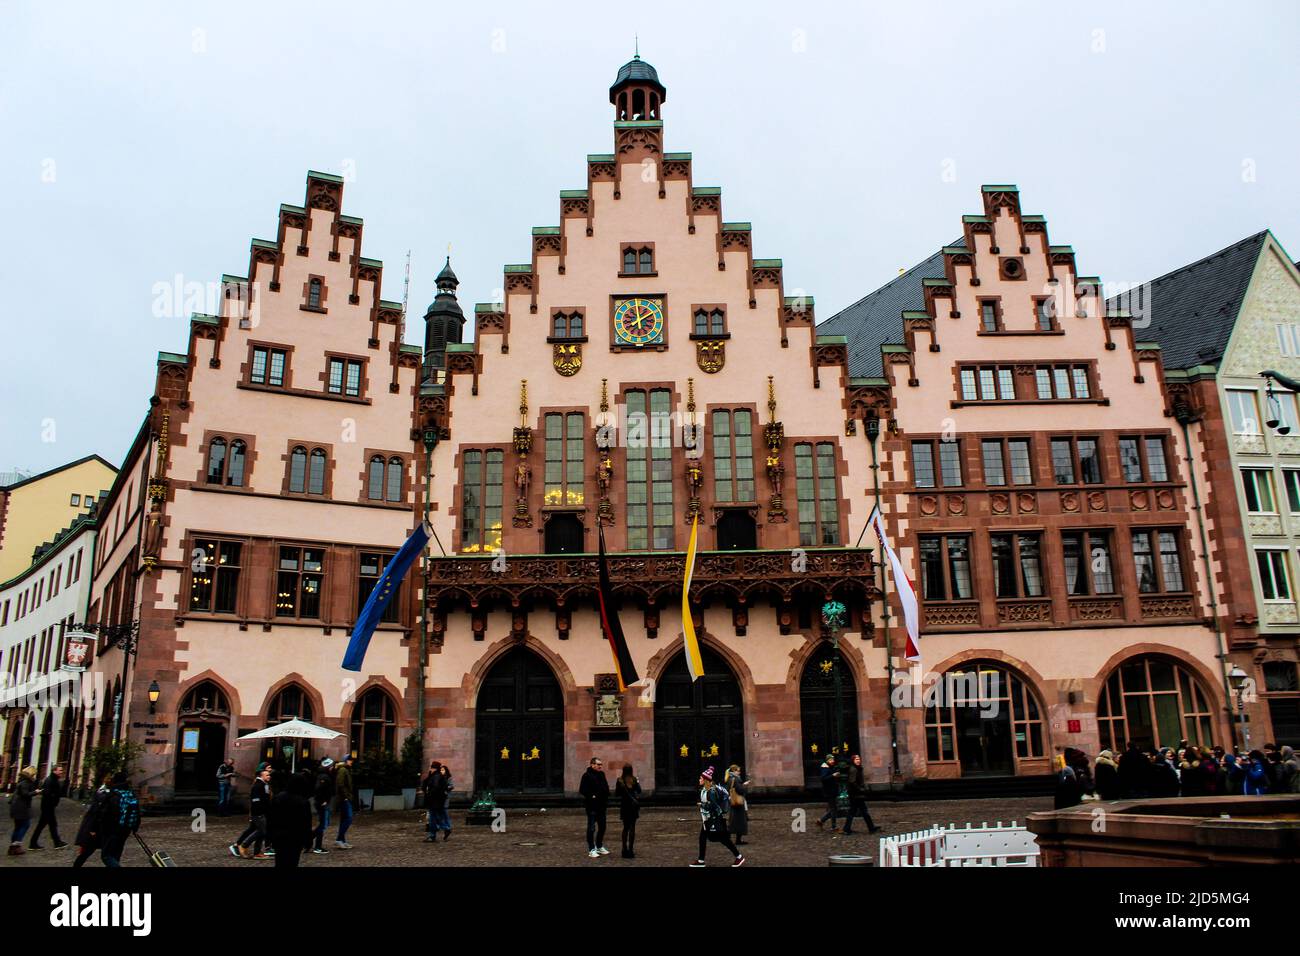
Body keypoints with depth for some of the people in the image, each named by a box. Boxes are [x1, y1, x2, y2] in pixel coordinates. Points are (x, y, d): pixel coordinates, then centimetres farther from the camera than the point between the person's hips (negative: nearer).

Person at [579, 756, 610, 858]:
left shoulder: (601, 774, 12)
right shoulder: (587, 776, -11)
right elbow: (582, 790, -16)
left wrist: (606, 796, 6)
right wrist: (591, 796, -19)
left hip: (602, 805, 8)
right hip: (592, 806, -8)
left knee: (602, 827, 15)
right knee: (591, 828, -2)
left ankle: (599, 847, 29)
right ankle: (591, 850, 6)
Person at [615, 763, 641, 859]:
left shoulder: (620, 781, -8)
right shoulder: (634, 780, -8)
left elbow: (616, 794, -4)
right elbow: (639, 791, 3)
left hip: (624, 806, 1)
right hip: (634, 805, -1)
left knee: (625, 827, 14)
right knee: (632, 827, 4)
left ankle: (625, 850, 15)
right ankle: (630, 850, -1)